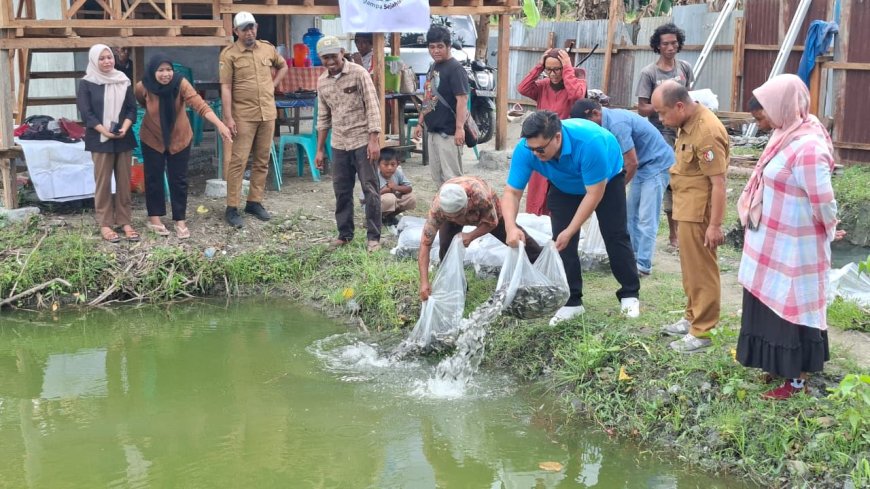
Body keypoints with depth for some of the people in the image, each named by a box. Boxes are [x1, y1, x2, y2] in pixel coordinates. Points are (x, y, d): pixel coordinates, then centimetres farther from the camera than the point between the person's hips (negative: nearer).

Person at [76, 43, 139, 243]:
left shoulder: (123, 81, 8)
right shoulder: (87, 84, -1)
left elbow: (132, 108, 6)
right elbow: (86, 113, -7)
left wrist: (124, 128, -12)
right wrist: (105, 131, -18)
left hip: (124, 138, 3)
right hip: (100, 140, -3)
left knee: (124, 181, 5)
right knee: (103, 182, 0)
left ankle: (125, 221, 12)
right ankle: (105, 224, 6)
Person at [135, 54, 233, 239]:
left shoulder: (181, 84, -24)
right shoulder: (142, 87, -20)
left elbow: (200, 105, -36)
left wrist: (219, 124, -48)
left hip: (179, 138, 0)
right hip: (152, 139, 0)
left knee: (179, 179, 4)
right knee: (154, 178, 9)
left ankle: (180, 220, 15)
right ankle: (154, 218, 24)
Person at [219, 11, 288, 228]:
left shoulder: (268, 48, 8)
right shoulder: (229, 54, -7)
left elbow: (283, 66, 27)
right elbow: (225, 88, -10)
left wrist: (273, 86, 12)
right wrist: (228, 117, -16)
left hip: (267, 113, 5)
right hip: (243, 116, -5)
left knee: (262, 161, 10)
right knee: (238, 161, -6)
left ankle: (255, 202, 21)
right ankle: (232, 208, -2)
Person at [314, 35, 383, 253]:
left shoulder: (359, 73, -9)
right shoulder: (322, 81, 8)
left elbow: (372, 107, -11)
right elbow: (323, 117, 15)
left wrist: (374, 140, -18)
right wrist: (320, 149, 14)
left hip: (362, 141, -5)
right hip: (339, 144, 5)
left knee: (370, 190, -2)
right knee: (341, 191, 10)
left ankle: (373, 236, 5)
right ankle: (345, 234, 22)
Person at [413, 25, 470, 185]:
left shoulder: (455, 69, -13)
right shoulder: (433, 67, 15)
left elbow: (462, 99, -20)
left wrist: (460, 128, -27)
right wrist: (421, 123, 21)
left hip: (448, 133, -9)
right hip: (432, 131, 9)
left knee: (451, 177, -7)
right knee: (437, 176, 13)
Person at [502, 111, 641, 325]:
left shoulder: (589, 141, -43)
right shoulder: (525, 149, -33)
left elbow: (594, 194, -36)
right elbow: (512, 192, -28)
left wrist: (570, 231, -37)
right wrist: (511, 227, -47)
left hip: (607, 179, -3)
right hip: (564, 186, 3)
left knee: (615, 235, -4)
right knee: (561, 241, -7)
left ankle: (629, 295, 12)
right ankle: (571, 302, 2)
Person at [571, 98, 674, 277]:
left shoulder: (617, 124, -27)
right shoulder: (608, 121, 2)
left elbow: (632, 163, -25)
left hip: (657, 163, -10)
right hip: (642, 165, 10)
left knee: (647, 217, -10)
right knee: (631, 214, 10)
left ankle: (644, 264, -8)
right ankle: (635, 256, 17)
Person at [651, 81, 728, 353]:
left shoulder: (706, 132, -24)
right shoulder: (690, 122, 5)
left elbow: (718, 182, -23)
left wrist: (715, 225, -23)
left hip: (699, 212, -9)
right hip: (687, 209, 10)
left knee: (701, 270, 0)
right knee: (690, 268, 19)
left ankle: (702, 331, 8)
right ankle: (692, 318, 32)